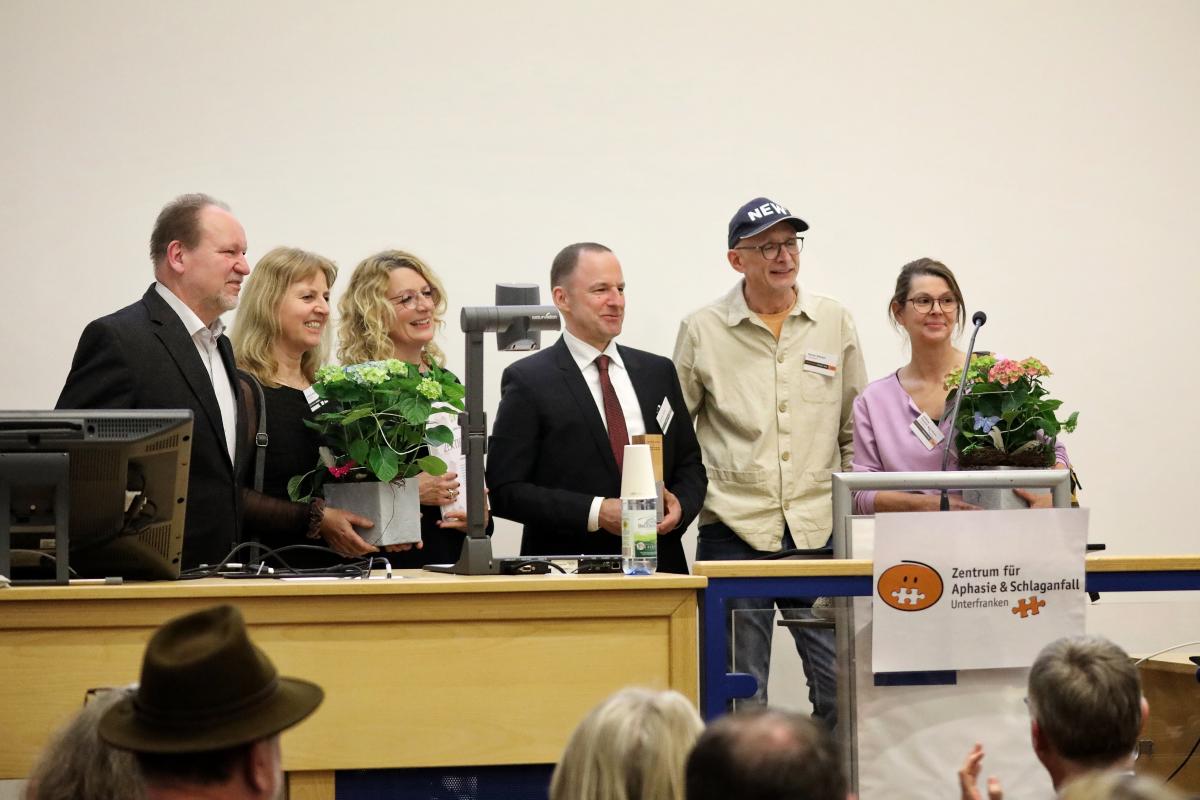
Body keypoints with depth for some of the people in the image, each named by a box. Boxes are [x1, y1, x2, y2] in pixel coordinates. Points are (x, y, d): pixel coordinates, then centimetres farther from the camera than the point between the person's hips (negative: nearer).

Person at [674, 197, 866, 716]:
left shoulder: (835, 323, 8)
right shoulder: (702, 332, 2)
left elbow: (855, 431, 13)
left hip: (820, 531, 1)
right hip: (734, 532, -1)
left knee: (841, 688, -1)